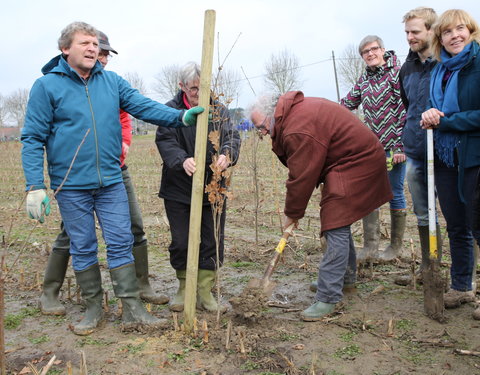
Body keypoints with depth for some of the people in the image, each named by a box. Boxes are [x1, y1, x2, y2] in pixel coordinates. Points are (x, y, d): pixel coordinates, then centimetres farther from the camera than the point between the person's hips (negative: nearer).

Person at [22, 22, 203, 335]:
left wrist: (181, 117, -20)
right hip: (71, 186, -2)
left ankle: (133, 311, 12)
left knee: (121, 243, 4)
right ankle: (94, 307, 26)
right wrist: (35, 186, -12)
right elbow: (33, 139, -5)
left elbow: (144, 106, -3)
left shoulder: (112, 81, 5)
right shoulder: (47, 86, -4)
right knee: (83, 249, 8)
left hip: (111, 182, 3)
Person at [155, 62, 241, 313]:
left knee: (212, 242, 6)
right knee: (181, 242, 8)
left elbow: (231, 136, -6)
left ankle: (205, 292, 22)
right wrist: (182, 160, -35)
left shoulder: (218, 110, 4)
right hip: (178, 190, -1)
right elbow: (165, 141, -14)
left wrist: (226, 155, -30)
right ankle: (184, 287, 30)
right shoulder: (170, 111, -2)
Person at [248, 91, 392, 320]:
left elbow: (302, 177, -22)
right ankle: (347, 275, 39)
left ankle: (328, 298, -10)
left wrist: (292, 213, -8)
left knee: (336, 229, -13)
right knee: (338, 221, 21)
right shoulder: (296, 110, 7)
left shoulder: (299, 130, -27)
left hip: (356, 163, -11)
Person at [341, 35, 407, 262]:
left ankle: (395, 247, 18)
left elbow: (406, 111, -13)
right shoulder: (364, 79, 11)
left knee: (395, 193, 3)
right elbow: (348, 103, 23)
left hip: (394, 147, -6)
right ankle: (370, 246, 11)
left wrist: (400, 146, -17)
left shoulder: (396, 73, -8)